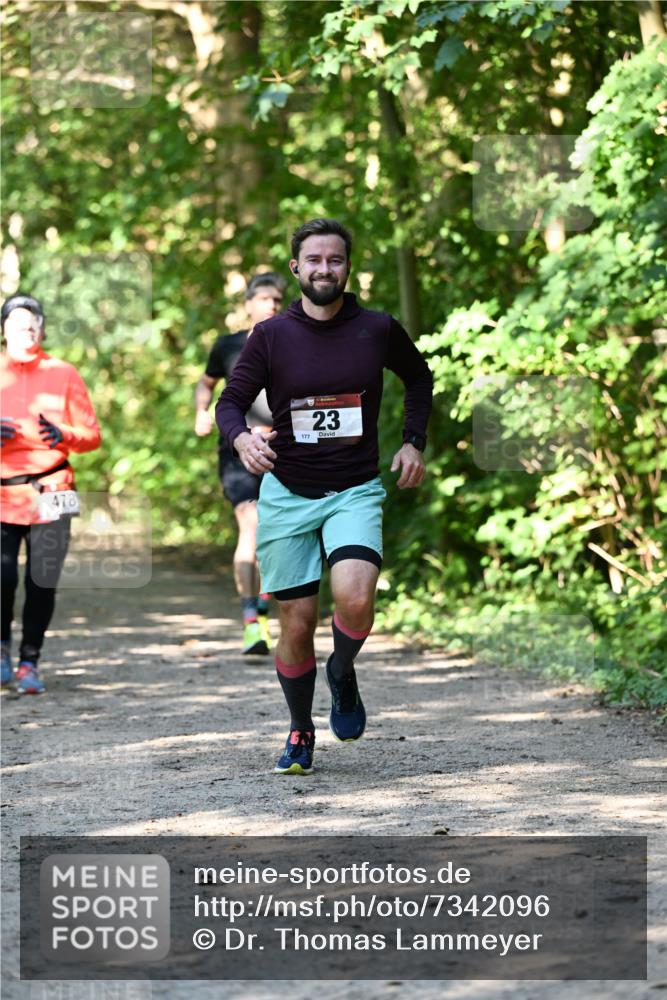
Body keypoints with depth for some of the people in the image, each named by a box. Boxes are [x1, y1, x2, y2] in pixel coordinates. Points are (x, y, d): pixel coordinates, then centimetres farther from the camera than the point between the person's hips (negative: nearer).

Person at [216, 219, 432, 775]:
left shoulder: (378, 329, -1)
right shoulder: (271, 335, -3)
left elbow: (419, 375, 18)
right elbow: (230, 401, -1)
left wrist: (414, 442, 10)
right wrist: (242, 437, -22)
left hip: (356, 491, 0)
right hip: (287, 494, 1)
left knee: (355, 599, -25)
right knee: (297, 624, 1)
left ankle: (343, 674, 8)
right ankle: (301, 733, 24)